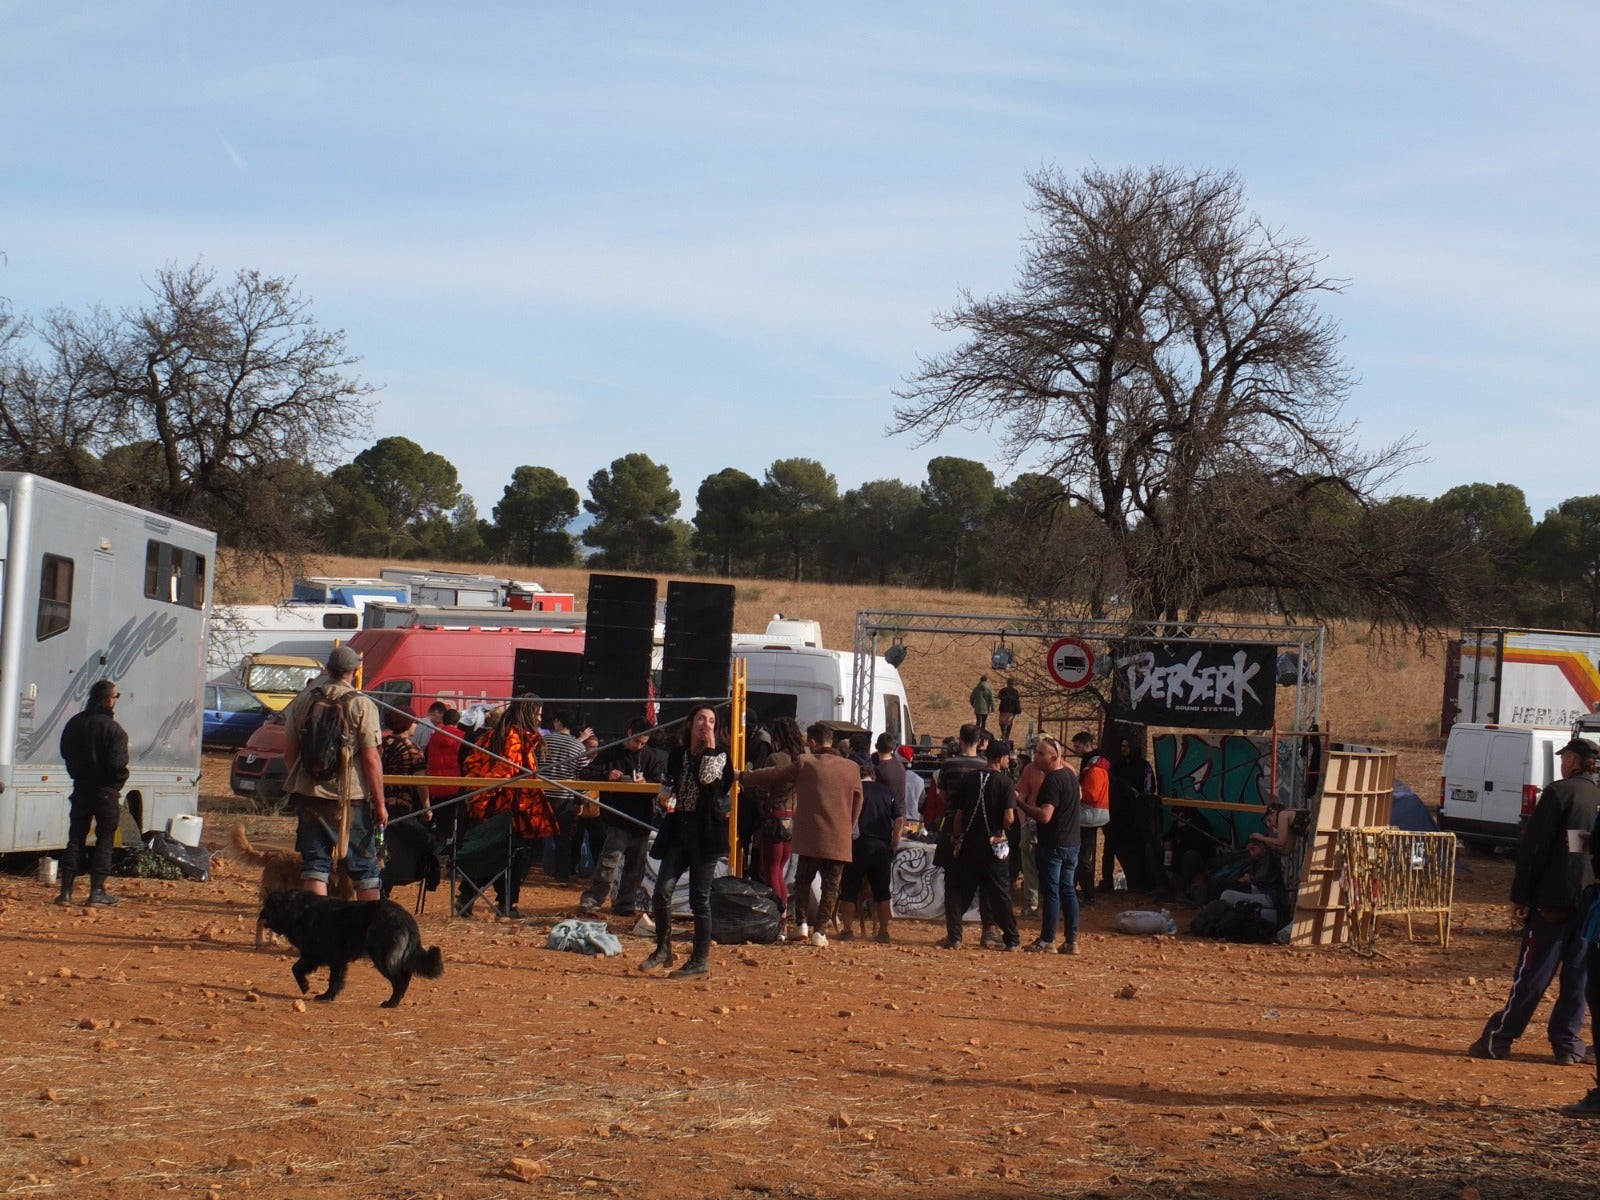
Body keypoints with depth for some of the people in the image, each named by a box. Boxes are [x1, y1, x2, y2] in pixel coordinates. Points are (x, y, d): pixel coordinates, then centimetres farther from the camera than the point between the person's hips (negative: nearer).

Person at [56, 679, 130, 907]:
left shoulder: (75, 724, 3)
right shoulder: (113, 729, -18)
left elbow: (66, 753, 13)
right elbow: (117, 764, -21)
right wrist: (120, 779, -1)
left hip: (81, 788, 5)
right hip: (106, 791, -5)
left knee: (76, 838, 11)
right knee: (104, 840, 3)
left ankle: (66, 891, 9)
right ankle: (97, 892, 1)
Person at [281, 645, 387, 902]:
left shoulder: (301, 701, 6)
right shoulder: (361, 705, -8)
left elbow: (289, 751, 11)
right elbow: (371, 759, -11)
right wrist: (380, 803, -5)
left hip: (310, 794, 3)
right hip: (351, 797, -3)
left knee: (315, 862, 6)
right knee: (364, 866, 7)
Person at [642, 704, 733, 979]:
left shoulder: (719, 753, -2)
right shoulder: (677, 753, 11)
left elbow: (709, 778, -22)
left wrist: (710, 748, -14)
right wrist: (666, 799, 6)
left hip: (705, 832, -4)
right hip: (678, 828, 4)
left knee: (699, 897, 0)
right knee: (662, 890, -5)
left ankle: (701, 960, 9)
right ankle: (663, 950, 11)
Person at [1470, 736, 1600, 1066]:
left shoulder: (1559, 793, -8)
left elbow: (1533, 847, -10)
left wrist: (1520, 895, -5)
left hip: (1555, 899, -5)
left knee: (1533, 973, -2)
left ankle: (1499, 1038, 2)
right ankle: (1567, 1042, 11)